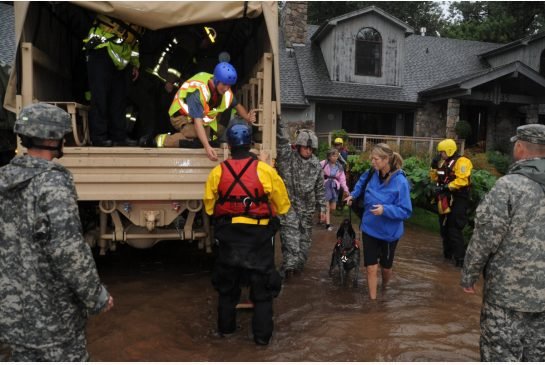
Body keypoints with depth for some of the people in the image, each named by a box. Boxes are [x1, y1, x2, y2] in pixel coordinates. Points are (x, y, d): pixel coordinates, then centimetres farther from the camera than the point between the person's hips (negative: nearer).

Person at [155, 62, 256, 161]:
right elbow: (197, 121, -41)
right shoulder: (198, 91, -36)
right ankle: (164, 140, -15)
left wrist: (247, 118, -19)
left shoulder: (226, 91, -16)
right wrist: (207, 147, -51)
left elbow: (237, 106, 3)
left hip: (204, 117, 8)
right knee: (197, 137, -33)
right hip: (182, 116, -7)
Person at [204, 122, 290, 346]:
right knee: (262, 287, 12)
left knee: (227, 284, 20)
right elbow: (283, 206, -5)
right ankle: (262, 335, 18)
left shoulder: (217, 172, -8)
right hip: (258, 236, -2)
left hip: (228, 236, 2)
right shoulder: (265, 171, -13)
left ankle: (226, 327, 34)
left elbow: (209, 208, 1)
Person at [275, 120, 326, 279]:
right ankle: (289, 265, -9)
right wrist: (278, 119, -26)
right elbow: (282, 139, -19)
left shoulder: (316, 164, 4)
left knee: (305, 238, 12)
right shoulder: (287, 157, -6)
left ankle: (299, 265, 26)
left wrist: (322, 208, 8)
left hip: (307, 208, 4)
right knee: (290, 235, -11)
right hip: (289, 205, -4)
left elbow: (320, 188, 9)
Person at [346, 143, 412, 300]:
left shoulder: (400, 182, -24)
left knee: (386, 266, 20)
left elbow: (406, 211, -22)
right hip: (369, 229, 3)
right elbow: (361, 182, 17)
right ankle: (373, 299, 20)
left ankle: (384, 286, 51)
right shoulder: (372, 174, -8)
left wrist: (385, 209, -34)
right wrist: (353, 194, 5)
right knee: (371, 267, 5)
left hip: (389, 232, -3)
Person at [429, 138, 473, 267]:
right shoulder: (444, 162, 13)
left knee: (455, 229, -10)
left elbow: (462, 180, -26)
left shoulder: (461, 162, -14)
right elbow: (435, 178, 17)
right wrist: (434, 167, 2)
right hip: (445, 199, 9)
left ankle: (459, 257, -5)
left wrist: (447, 186, -27)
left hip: (457, 200, -9)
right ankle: (448, 252, 30)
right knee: (444, 227, 16)